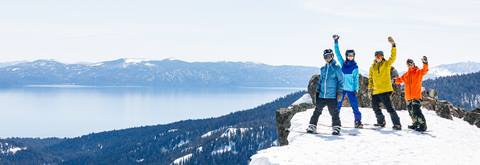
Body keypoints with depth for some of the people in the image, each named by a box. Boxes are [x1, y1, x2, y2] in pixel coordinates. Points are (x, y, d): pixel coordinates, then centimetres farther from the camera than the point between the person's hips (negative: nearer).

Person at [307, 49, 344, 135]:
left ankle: (336, 128, 8)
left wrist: (339, 92, -7)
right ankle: (312, 126, 11)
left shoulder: (336, 68, -2)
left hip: (332, 96, -5)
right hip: (321, 95, 5)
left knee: (334, 112, -2)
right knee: (317, 111, 5)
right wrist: (318, 91, 17)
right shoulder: (323, 69, 14)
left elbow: (340, 80, -1)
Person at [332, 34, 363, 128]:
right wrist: (336, 42, -1)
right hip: (342, 88, 2)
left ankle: (358, 121, 2)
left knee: (354, 105, -6)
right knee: (337, 105, 4)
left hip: (351, 89, -2)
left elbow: (356, 79, 1)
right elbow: (338, 53, 5)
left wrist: (356, 89, -6)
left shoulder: (355, 67, 1)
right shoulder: (342, 63, 7)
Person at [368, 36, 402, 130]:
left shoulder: (386, 64, -2)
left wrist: (393, 45, -27)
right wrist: (370, 87, 12)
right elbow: (370, 78, 21)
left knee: (389, 107, -14)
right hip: (376, 91, 7)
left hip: (385, 90, -7)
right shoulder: (373, 66, 13)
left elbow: (393, 57, -18)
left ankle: (397, 124, -12)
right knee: (375, 106, 14)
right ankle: (381, 121, 32)